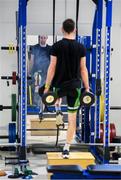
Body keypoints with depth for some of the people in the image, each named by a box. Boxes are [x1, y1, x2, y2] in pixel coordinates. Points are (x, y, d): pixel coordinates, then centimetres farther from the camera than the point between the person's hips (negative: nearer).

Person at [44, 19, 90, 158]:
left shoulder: (57, 46, -6)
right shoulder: (80, 47, 0)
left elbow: (52, 68, -7)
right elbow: (83, 69, 2)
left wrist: (47, 87, 0)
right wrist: (87, 88, 8)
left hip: (59, 85, -1)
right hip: (75, 87, 1)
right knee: (72, 119, 4)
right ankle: (66, 149, 1)